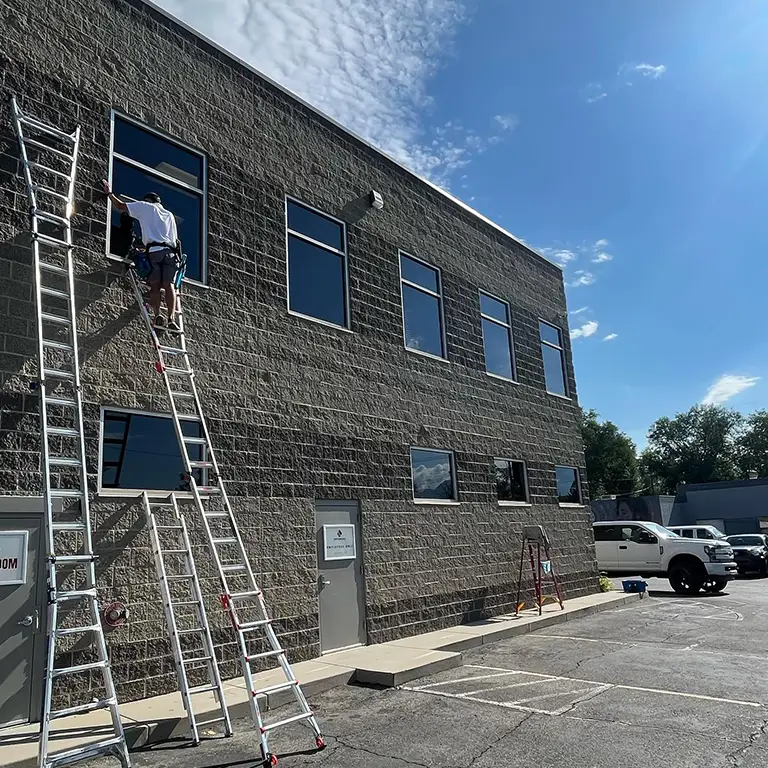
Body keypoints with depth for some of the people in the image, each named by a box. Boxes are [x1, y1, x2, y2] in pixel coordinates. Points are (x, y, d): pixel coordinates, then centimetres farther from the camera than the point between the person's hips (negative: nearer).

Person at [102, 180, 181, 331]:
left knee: (155, 285, -5)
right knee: (169, 285, -7)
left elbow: (121, 206, 20)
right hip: (170, 251, 3)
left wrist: (109, 193, 34)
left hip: (154, 250, -3)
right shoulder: (170, 215, 30)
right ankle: (171, 318, -23)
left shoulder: (145, 207, 19)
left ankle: (157, 315, -23)